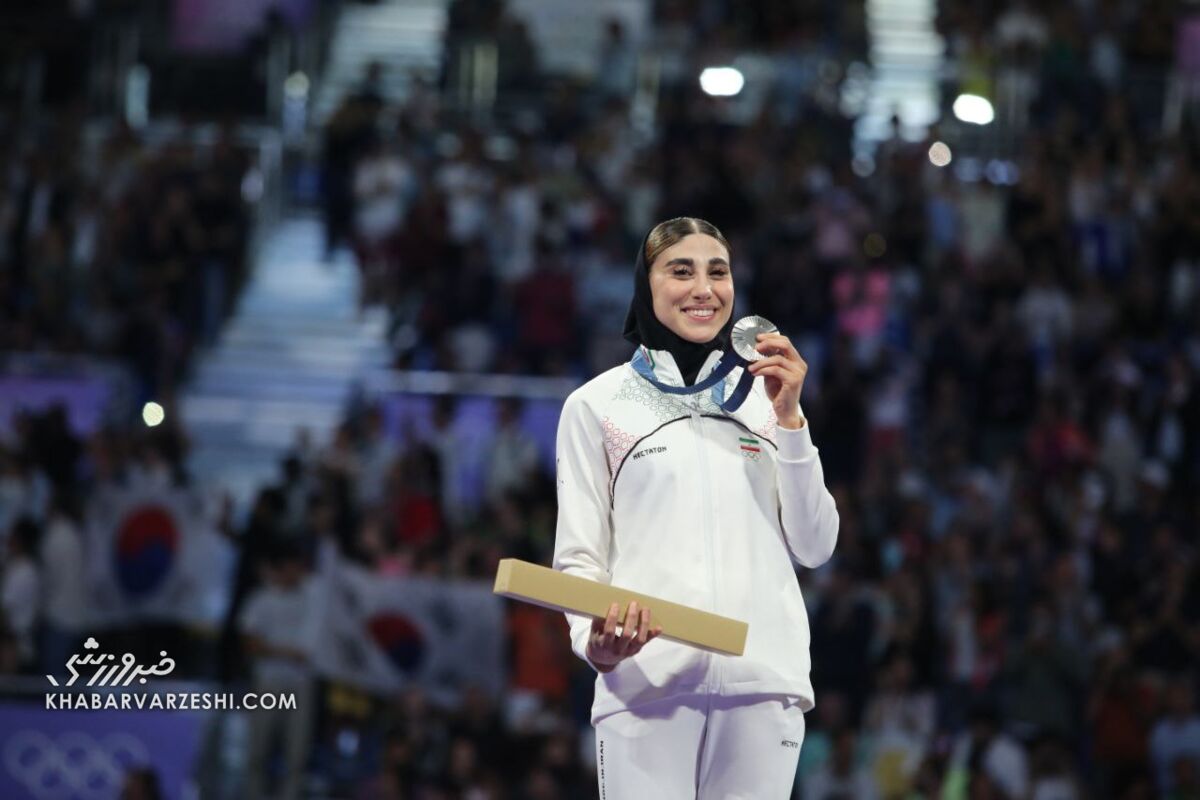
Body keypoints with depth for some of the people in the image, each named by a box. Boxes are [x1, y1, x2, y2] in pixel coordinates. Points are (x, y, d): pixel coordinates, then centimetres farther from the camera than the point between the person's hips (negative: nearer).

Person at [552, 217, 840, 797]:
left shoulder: (765, 397, 15)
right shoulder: (597, 403, 7)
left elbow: (813, 548, 10)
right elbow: (578, 558, 5)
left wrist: (788, 419, 1)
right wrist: (595, 640, -14)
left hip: (763, 683, 2)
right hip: (645, 680, -2)